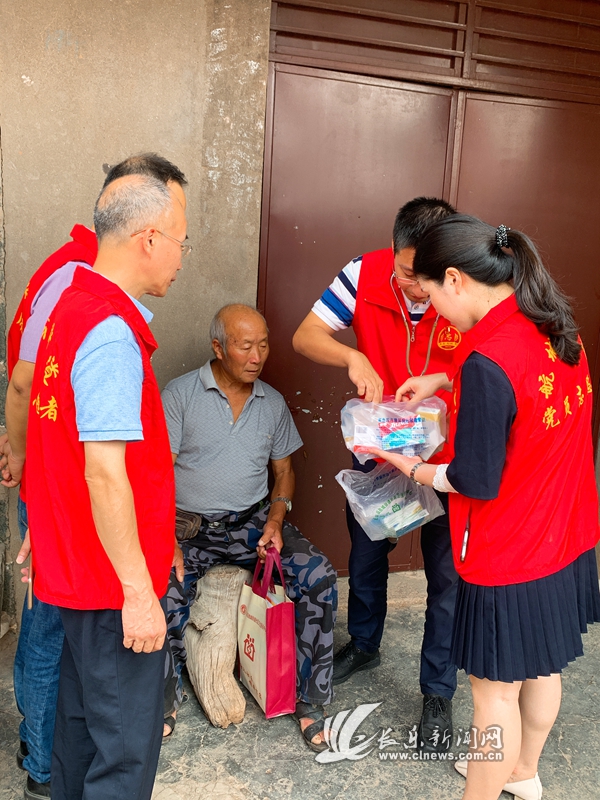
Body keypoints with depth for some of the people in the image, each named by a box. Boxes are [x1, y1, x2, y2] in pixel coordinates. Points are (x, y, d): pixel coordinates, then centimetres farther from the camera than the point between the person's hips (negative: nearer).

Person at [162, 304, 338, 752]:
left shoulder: (273, 402, 8)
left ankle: (311, 701, -4)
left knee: (319, 575, -20)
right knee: (164, 593, -30)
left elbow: (283, 469, 16)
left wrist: (275, 520, -3)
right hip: (190, 527, -2)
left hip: (254, 522, 3)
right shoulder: (180, 395, -5)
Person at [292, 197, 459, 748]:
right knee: (365, 553, 21)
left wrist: (439, 384, -34)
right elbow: (305, 337, -15)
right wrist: (353, 357, -34)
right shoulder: (366, 274, -17)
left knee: (446, 575, 7)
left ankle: (439, 692, 29)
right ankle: (364, 645, 49)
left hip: (446, 454, -3)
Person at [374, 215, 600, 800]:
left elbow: (476, 481, -23)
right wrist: (445, 380, 10)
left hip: (507, 559, -9)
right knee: (542, 666, 26)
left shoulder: (487, 360, -28)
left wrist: (413, 468, -7)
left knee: (496, 687, 11)